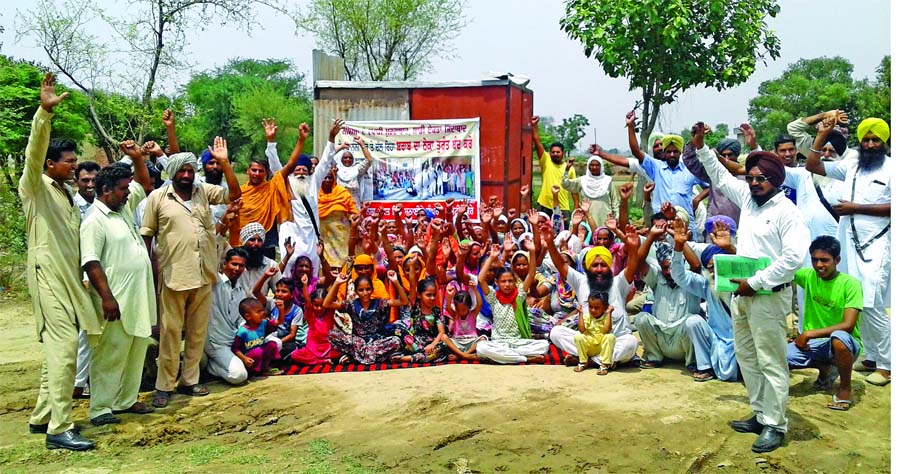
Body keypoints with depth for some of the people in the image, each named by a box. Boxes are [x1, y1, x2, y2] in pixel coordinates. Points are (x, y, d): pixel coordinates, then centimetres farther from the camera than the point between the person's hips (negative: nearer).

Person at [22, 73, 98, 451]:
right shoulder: (35, 186, -3)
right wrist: (44, 113, -34)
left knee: (58, 346, 11)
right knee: (64, 345, -15)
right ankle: (60, 428, -13)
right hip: (47, 275, -8)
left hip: (68, 277, 8)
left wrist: (79, 278, 19)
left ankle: (42, 416, 21)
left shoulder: (68, 194, 19)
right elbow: (34, 152, -21)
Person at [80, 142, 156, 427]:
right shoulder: (94, 221, -13)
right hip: (117, 300, -9)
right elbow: (91, 263, -18)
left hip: (139, 297, 9)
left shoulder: (125, 206, 12)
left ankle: (126, 400, 25)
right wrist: (106, 297, -23)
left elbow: (145, 185, 26)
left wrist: (137, 157, 11)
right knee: (111, 354, -2)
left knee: (136, 351, 14)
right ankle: (100, 408, 8)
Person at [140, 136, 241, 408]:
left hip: (203, 274, 4)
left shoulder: (204, 191, 10)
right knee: (171, 332, 2)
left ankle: (190, 380, 23)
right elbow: (146, 235, 3)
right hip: (173, 275, -3)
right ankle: (164, 386, 12)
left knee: (197, 331, 11)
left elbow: (235, 194, 3)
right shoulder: (157, 197, 1)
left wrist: (224, 163, -6)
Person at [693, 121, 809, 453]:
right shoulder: (748, 199, 11)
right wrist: (701, 148, 17)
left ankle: (774, 425, 6)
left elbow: (793, 257, -20)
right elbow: (720, 177, 25)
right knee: (746, 357, 14)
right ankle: (760, 414, 25)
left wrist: (755, 283, -19)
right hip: (742, 292, 8)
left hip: (769, 296, -8)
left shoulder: (787, 211, -11)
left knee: (771, 362, -2)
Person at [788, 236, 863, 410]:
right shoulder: (808, 276, -1)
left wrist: (809, 333, -22)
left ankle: (845, 388, -10)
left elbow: (847, 325, -21)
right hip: (814, 343, 4)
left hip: (843, 343, -4)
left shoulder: (851, 284, -13)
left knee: (838, 337, -40)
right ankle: (824, 368, 11)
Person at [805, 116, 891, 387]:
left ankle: (886, 365, 0)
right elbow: (812, 166, 13)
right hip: (851, 243, 6)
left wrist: (856, 207, -13)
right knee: (858, 305, 10)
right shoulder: (851, 166, 11)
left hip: (877, 246, -6)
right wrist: (822, 135, 5)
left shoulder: (891, 168, -4)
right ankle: (872, 356, 23)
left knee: (872, 305, -11)